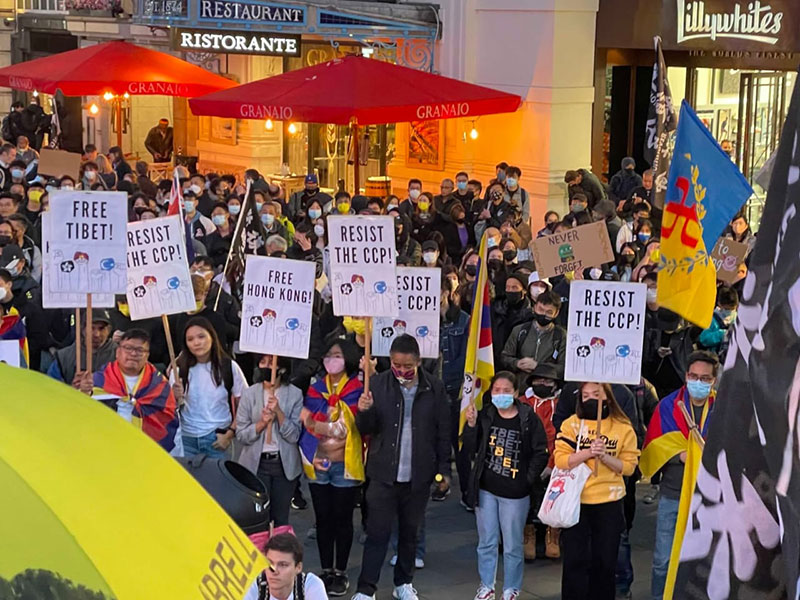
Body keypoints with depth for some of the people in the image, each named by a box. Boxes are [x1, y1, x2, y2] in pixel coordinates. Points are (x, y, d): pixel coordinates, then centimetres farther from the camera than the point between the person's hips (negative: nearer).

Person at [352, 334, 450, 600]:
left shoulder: (434, 388, -2)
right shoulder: (378, 384, -4)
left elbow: (443, 433, 4)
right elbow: (365, 429, -2)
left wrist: (444, 468, 2)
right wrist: (364, 411, -23)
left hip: (419, 475, 1)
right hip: (384, 474, -1)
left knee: (410, 531, 15)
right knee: (377, 532, -2)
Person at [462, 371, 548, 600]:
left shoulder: (529, 419, -9)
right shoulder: (485, 415, -1)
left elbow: (541, 453, -3)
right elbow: (470, 450, -1)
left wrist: (528, 479, -6)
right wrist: (471, 425, -14)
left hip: (515, 493, -3)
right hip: (485, 490, 3)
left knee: (512, 546, 7)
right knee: (486, 542, 14)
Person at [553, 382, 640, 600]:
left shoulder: (623, 427, 1)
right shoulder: (572, 424, 0)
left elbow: (628, 466, -3)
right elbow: (560, 460, -8)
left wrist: (604, 456, -19)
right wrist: (588, 452, -21)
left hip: (609, 502, 1)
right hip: (575, 501, 0)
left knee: (605, 561, 9)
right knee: (574, 559, 2)